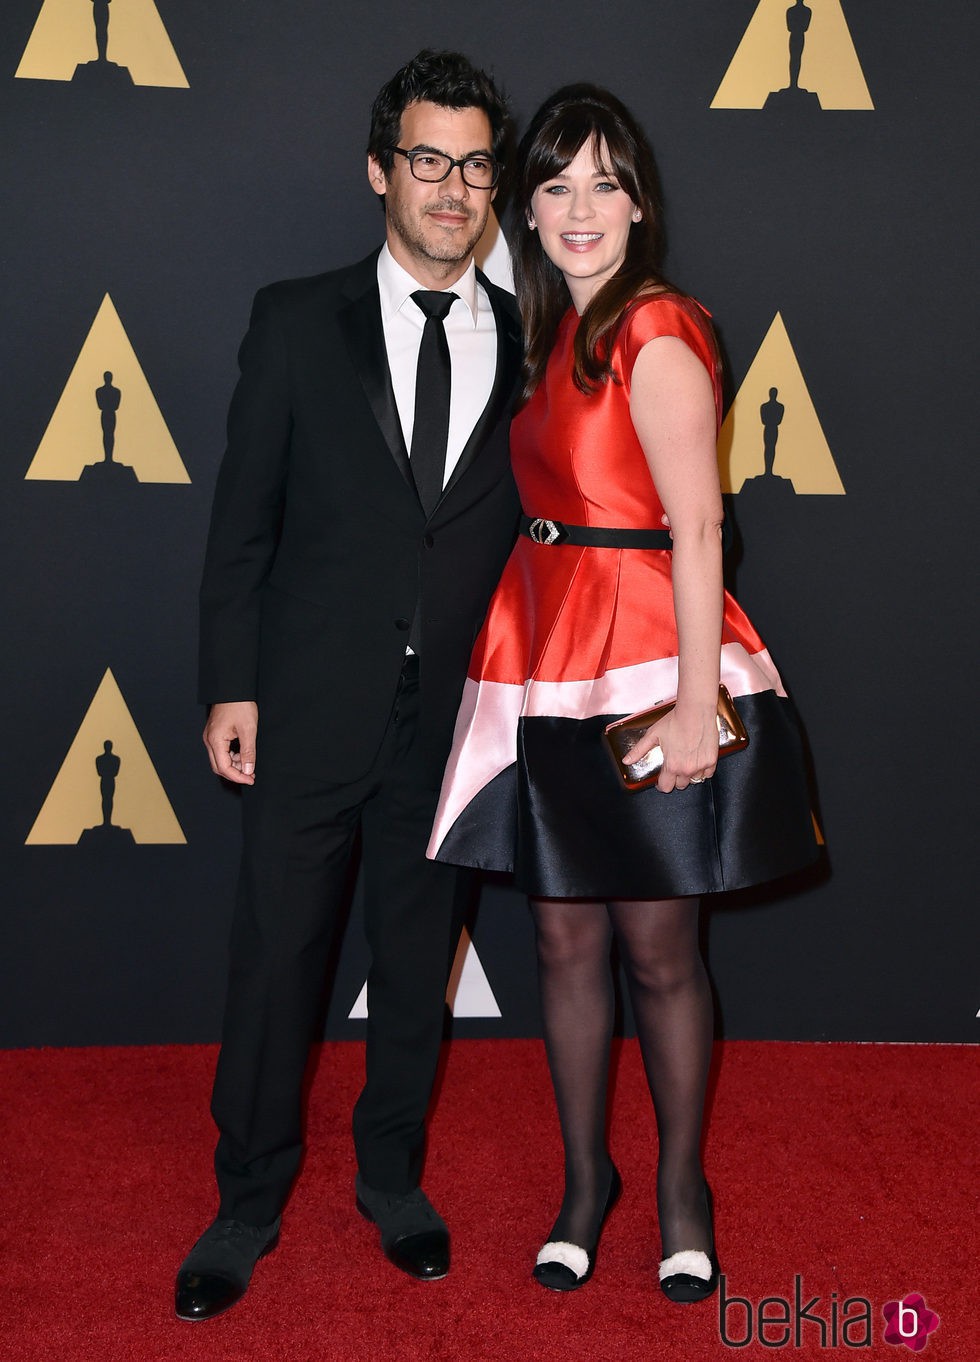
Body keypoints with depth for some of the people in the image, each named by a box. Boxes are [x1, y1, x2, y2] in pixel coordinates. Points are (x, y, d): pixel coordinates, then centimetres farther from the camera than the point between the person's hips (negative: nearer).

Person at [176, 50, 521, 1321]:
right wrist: (230, 685, -5)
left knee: (419, 956, 14)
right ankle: (249, 1202, 25)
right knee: (276, 958, 7)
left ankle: (393, 1178, 34)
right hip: (312, 703, -1)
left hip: (453, 713, 2)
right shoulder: (298, 321, 1)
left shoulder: (527, 345, 5)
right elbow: (243, 517, 0)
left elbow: (534, 528, 8)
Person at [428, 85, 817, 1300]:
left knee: (657, 946, 4)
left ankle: (681, 1190, 23)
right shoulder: (551, 335, 14)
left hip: (644, 665, -7)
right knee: (566, 939, 11)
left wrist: (697, 700, -20)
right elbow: (549, 501, 11)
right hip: (546, 665, 7)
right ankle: (584, 1181, 27)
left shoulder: (656, 334, -10)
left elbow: (696, 529, -16)